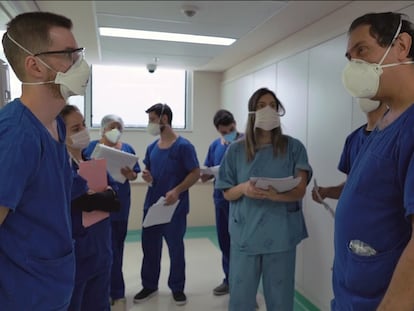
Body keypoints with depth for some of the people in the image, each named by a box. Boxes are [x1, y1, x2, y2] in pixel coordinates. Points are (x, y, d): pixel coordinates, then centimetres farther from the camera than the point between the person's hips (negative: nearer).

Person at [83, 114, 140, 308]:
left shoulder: (127, 149, 8)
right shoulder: (91, 147, -1)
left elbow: (134, 175, 6)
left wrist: (129, 174, -16)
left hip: (121, 203, 4)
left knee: (117, 245, 14)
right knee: (110, 248, -3)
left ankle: (108, 286, 34)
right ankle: (117, 293, 9)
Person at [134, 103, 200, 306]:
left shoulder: (183, 146, -11)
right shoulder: (151, 148, 8)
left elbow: (195, 173, -12)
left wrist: (177, 191, -25)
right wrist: (147, 177, -7)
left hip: (175, 206, -5)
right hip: (151, 204, 6)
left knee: (175, 247, 8)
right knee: (149, 246, 12)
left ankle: (177, 287, 26)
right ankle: (149, 285, 30)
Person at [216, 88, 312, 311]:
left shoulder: (293, 147, -1)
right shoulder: (236, 150, 1)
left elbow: (299, 190, -6)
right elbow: (227, 194, 4)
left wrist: (276, 195, -27)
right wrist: (243, 188, -18)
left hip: (281, 233, 0)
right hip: (245, 233, 1)